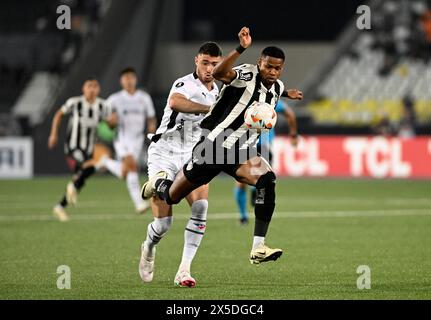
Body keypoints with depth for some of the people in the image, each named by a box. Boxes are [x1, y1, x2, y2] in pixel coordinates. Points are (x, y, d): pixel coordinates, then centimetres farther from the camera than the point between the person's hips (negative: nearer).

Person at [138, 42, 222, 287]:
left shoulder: (216, 92, 9)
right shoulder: (185, 84, -16)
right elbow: (175, 102, -43)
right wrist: (210, 108, -51)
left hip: (192, 157, 5)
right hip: (164, 154, -5)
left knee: (201, 207, -22)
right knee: (163, 223, -8)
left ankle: (184, 270, -18)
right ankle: (149, 248, 30)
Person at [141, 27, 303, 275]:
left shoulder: (277, 88, 4)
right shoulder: (247, 75, -19)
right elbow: (219, 74, -43)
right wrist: (242, 49, -52)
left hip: (240, 152, 5)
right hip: (213, 146, -5)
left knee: (267, 180, -27)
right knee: (172, 197, 11)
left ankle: (259, 248, -27)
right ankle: (159, 182, 52)